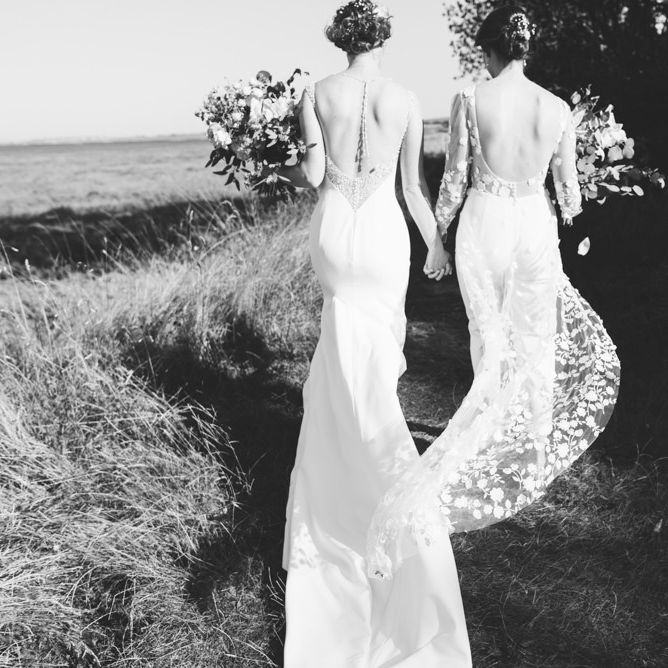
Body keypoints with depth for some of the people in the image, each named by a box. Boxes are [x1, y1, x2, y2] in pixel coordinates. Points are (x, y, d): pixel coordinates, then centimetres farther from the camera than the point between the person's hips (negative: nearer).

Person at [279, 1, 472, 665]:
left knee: (347, 354, 19)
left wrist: (289, 171, 18)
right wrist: (436, 246, 17)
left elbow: (314, 174, -6)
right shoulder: (406, 100, 0)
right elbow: (414, 188, 4)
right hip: (384, 232, 0)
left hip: (333, 229, 1)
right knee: (380, 336, 13)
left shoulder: (317, 94, -1)